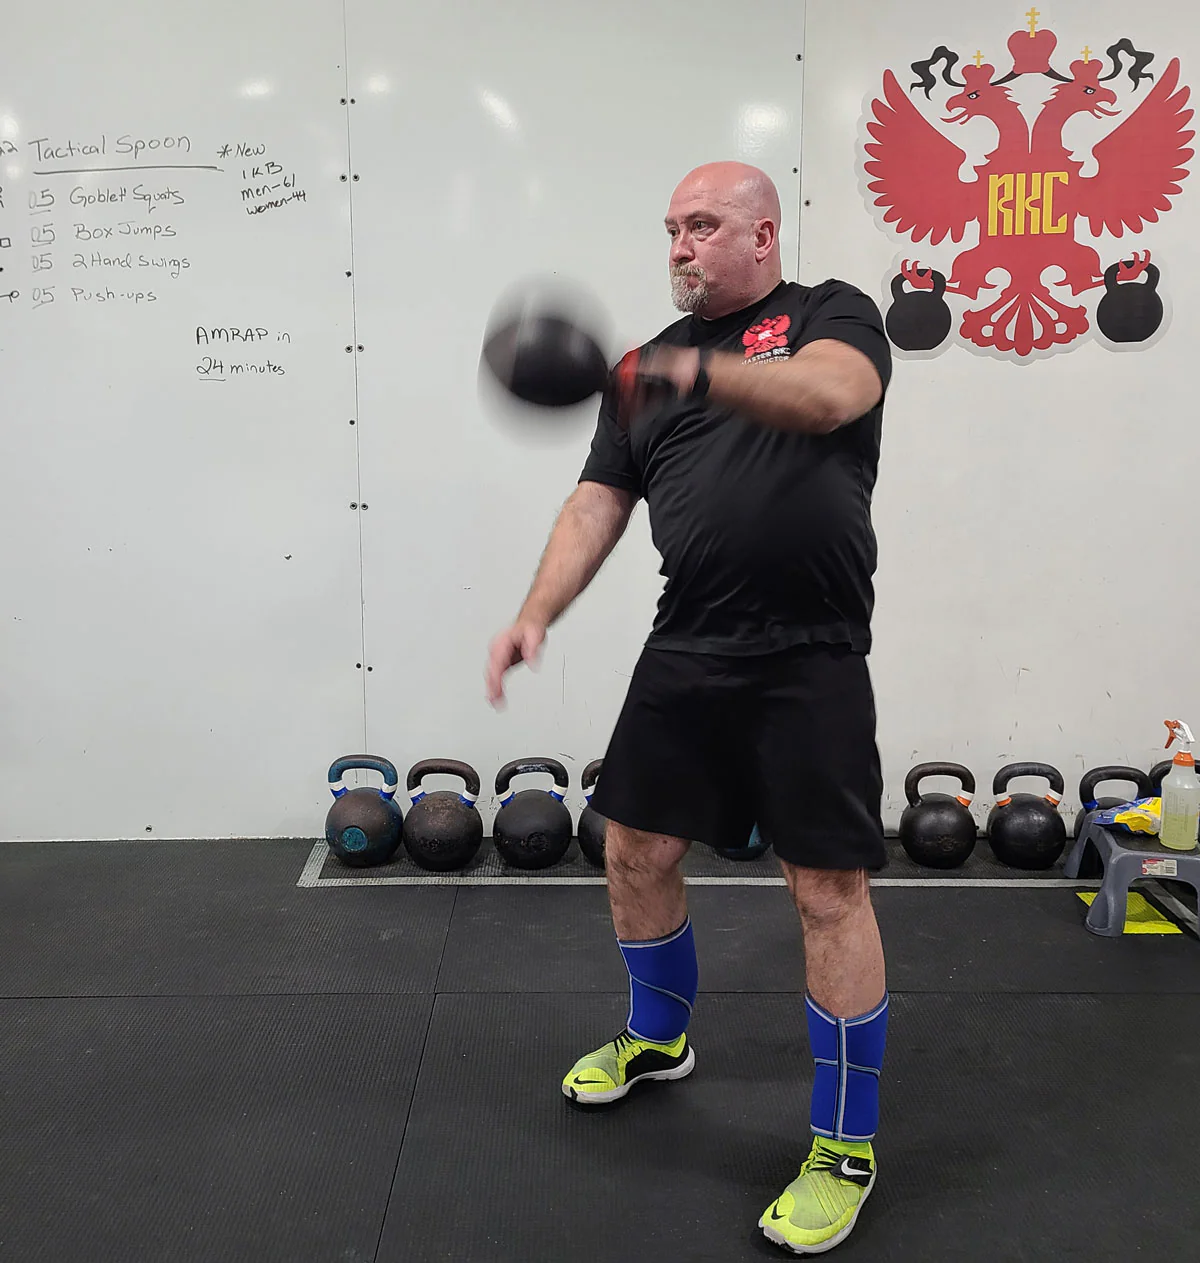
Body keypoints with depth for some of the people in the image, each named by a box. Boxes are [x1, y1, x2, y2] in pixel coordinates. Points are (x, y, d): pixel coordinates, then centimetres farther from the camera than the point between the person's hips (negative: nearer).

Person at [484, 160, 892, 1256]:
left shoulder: (831, 315, 2)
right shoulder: (648, 365, 16)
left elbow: (832, 395, -23)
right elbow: (599, 502, 8)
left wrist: (698, 371, -38)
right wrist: (536, 614, -6)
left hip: (808, 659, -5)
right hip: (686, 650, 6)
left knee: (829, 887, -3)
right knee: (636, 848, 12)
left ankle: (848, 1148, 15)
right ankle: (658, 1038, 40)